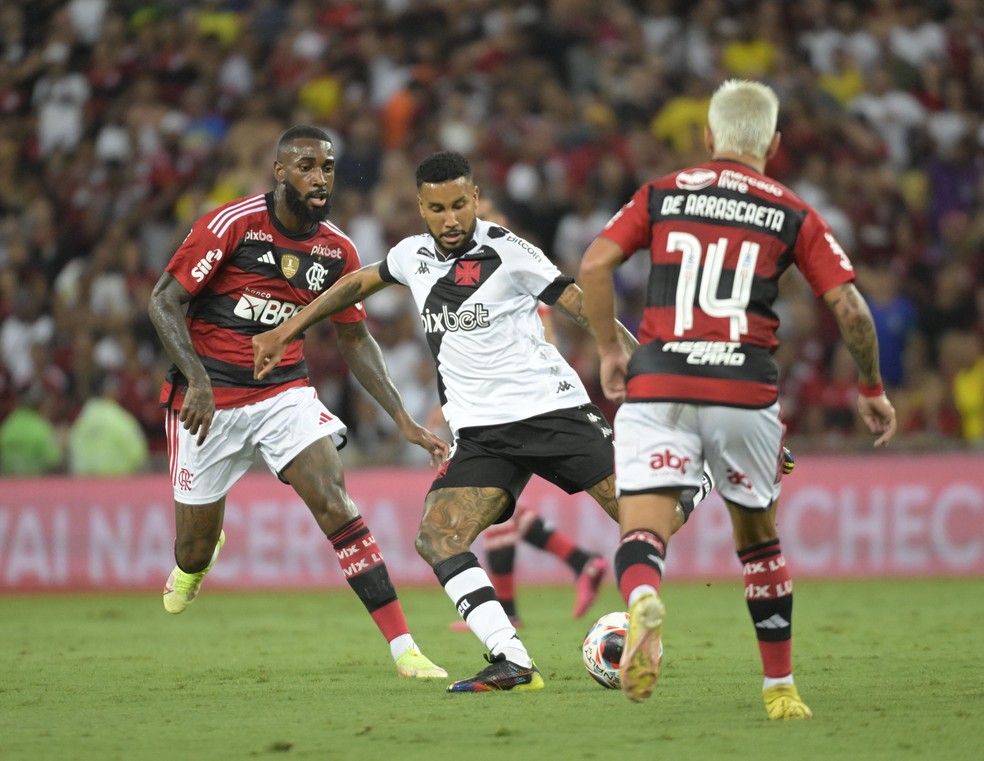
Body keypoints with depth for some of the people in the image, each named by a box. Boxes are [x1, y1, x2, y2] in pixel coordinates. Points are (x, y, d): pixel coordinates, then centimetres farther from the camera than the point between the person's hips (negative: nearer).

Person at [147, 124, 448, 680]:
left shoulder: (337, 251, -1)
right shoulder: (232, 225, -14)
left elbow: (355, 338, 11)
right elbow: (165, 301, -12)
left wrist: (404, 421, 4)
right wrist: (197, 380, -24)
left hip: (286, 392, 2)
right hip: (210, 400, -2)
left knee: (335, 503, -20)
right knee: (195, 550, 7)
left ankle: (403, 648, -23)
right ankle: (193, 564, 49)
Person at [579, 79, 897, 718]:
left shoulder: (662, 196, 13)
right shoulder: (793, 215, 10)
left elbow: (594, 265, 1)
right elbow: (850, 308, 4)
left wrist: (610, 349, 14)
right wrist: (873, 390, 17)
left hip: (658, 384, 0)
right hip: (746, 391, 1)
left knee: (641, 534, -8)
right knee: (759, 538, 20)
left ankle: (644, 604, -43)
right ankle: (781, 689, 25)